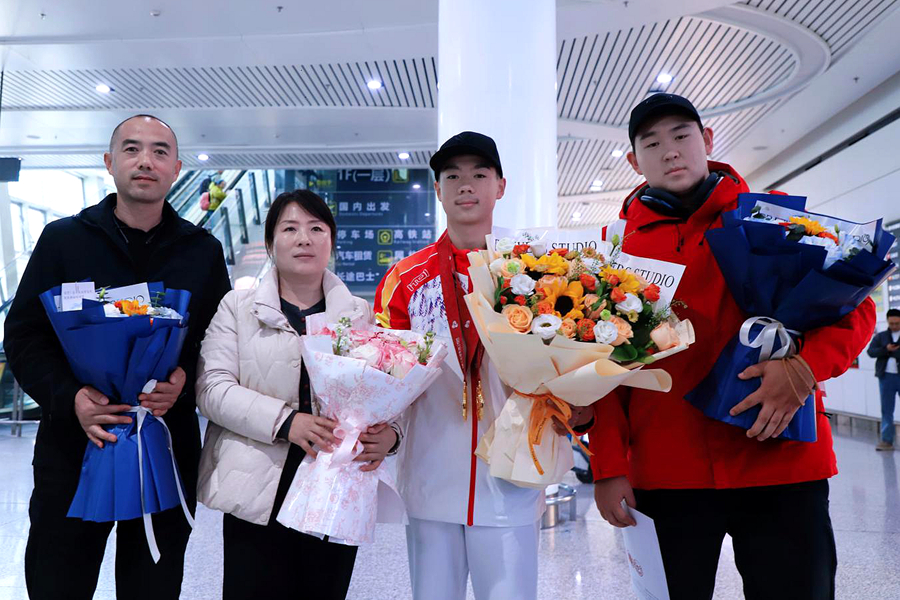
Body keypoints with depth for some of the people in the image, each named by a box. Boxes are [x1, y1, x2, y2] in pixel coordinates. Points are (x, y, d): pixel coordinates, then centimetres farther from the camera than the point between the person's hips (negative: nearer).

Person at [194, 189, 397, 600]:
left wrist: (389, 433, -16)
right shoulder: (237, 307, 5)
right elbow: (212, 388, -4)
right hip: (259, 492, -1)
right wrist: (283, 421, -18)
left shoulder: (361, 315, 9)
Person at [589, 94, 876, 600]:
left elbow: (854, 307, 5)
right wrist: (609, 466, -2)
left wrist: (805, 367, -16)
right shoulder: (620, 242, 6)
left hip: (782, 461, 0)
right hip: (664, 474, 1)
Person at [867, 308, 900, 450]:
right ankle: (887, 440, 10)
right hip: (886, 377, 2)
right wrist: (886, 349, -16)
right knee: (887, 410, 6)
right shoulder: (880, 336, 10)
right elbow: (871, 351, -1)